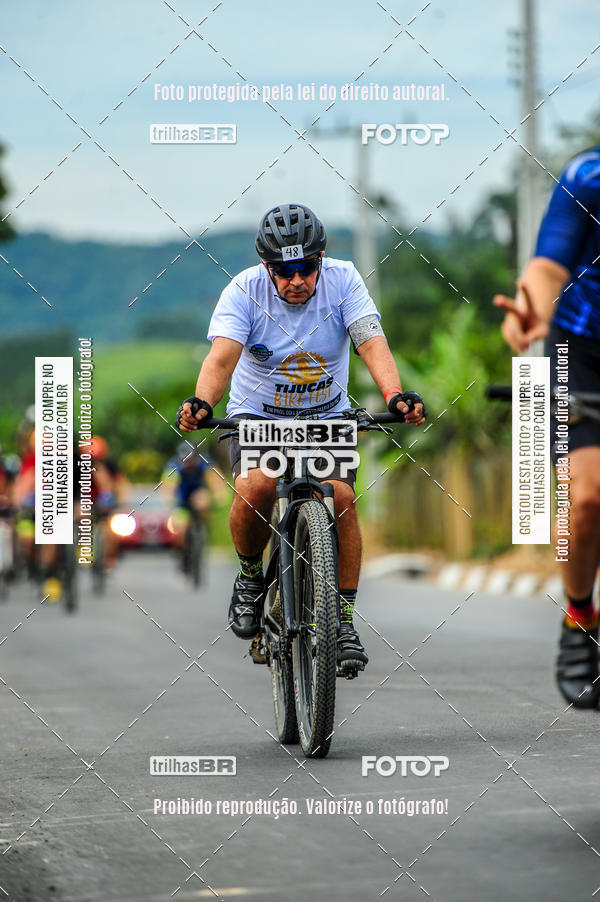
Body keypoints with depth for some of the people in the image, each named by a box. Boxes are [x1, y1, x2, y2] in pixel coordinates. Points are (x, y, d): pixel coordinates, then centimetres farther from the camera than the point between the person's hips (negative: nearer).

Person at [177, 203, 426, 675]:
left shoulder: (343, 280, -14)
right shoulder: (245, 290, -17)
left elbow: (373, 343, -25)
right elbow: (222, 356, -29)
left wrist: (396, 396, -44)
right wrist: (201, 403, -50)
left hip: (327, 415, 1)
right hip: (257, 414, -1)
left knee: (340, 496, -22)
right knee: (255, 488, -28)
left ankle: (344, 619, -8)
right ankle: (251, 575, 2)